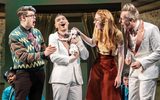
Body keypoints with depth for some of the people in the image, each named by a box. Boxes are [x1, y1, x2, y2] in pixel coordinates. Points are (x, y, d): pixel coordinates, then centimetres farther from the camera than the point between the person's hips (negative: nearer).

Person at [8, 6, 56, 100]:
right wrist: (43, 54, -27)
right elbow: (23, 56, -19)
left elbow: (43, 49, 14)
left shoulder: (37, 32, 10)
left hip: (39, 71, 6)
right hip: (24, 73, -6)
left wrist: (48, 52, -10)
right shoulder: (15, 35, -11)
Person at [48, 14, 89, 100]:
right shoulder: (53, 37, 5)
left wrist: (78, 43, -2)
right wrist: (71, 58, -5)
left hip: (76, 77, 4)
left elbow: (85, 56, 12)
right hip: (61, 77, -3)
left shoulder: (75, 37, 17)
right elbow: (53, 57, -9)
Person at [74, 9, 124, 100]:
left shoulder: (117, 34, -12)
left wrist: (119, 76, -13)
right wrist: (80, 33, 15)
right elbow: (93, 43, 26)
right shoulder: (98, 33, 4)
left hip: (110, 68, -5)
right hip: (97, 66, 5)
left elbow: (121, 56, -11)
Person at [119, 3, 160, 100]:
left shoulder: (151, 29, -19)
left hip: (147, 72, -6)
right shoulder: (128, 30, 2)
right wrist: (128, 57, -4)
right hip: (134, 71, 7)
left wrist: (141, 62, -20)